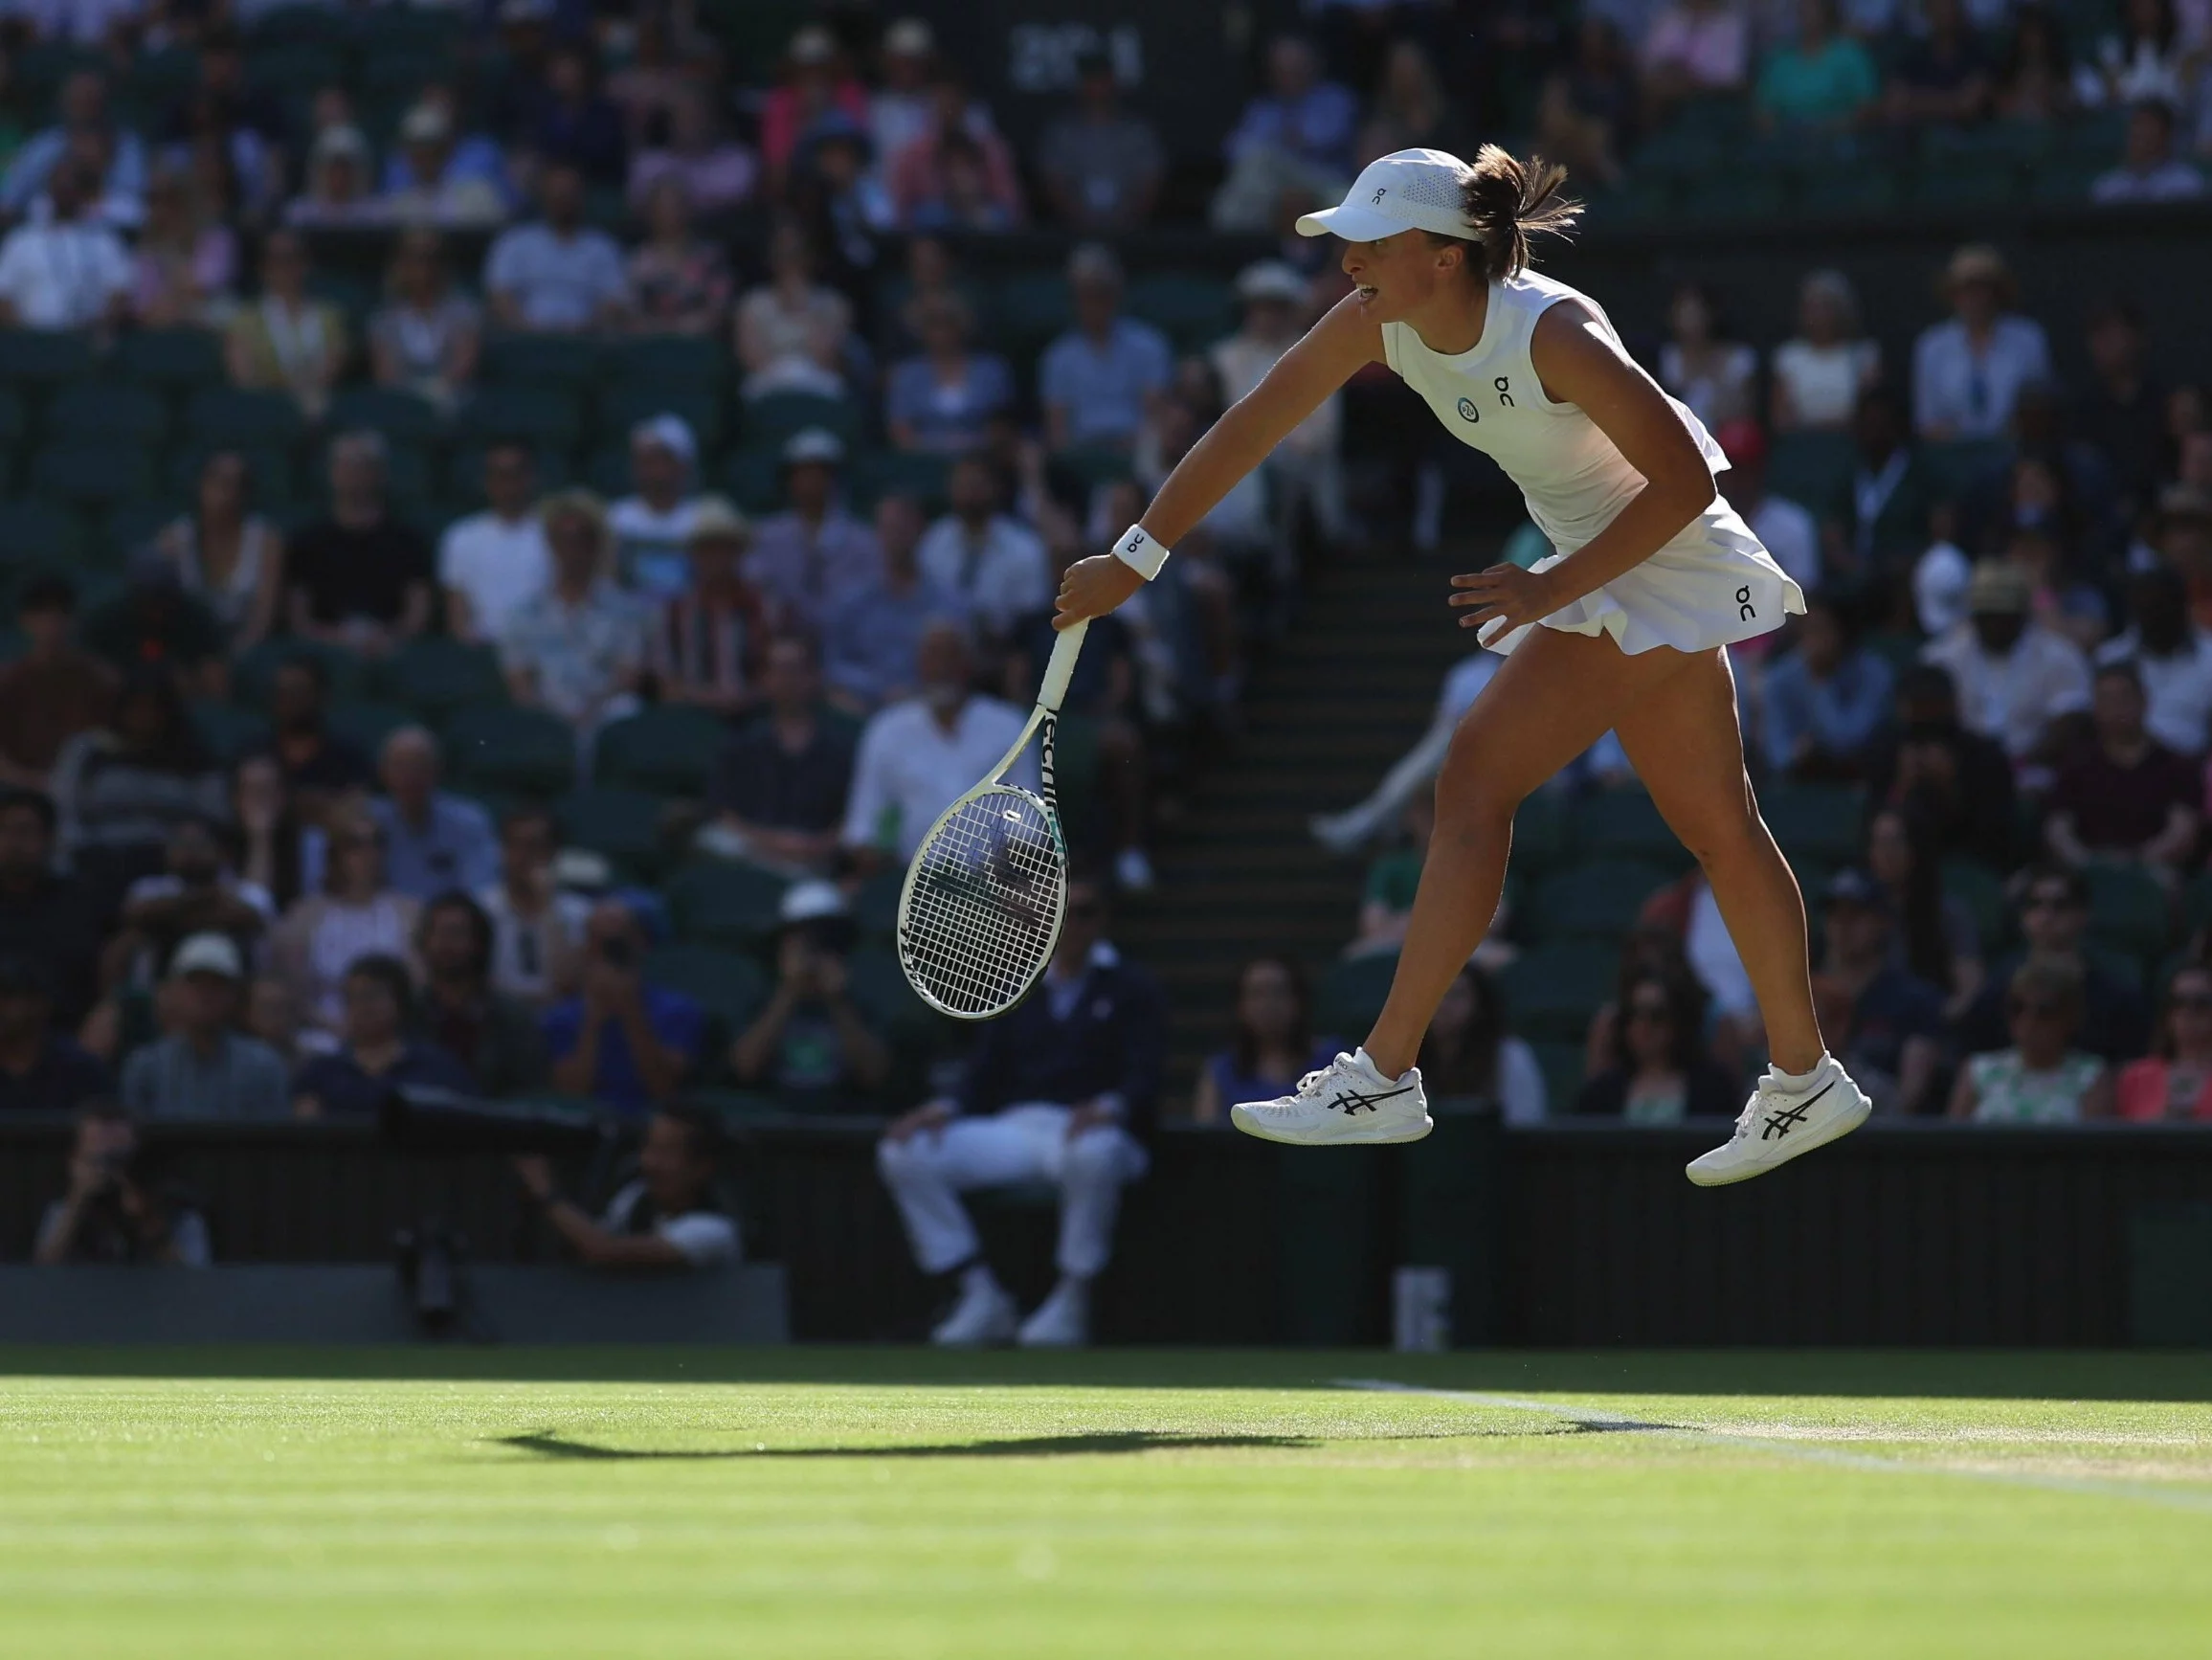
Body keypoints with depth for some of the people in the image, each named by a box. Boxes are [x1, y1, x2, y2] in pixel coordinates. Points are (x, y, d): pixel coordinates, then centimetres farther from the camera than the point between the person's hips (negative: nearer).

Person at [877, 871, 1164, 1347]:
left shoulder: (1132, 989, 9)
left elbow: (1144, 1076, -6)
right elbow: (984, 1079, 16)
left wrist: (1110, 1107, -29)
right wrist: (946, 1109, -6)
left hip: (1094, 1129, -5)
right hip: (1015, 1128, 5)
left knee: (1092, 1155, -43)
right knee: (903, 1154, -15)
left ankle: (1072, 1302, -27)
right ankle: (982, 1298, -13)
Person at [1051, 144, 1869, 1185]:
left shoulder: (1552, 336, -29)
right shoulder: (1373, 323, -9)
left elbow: (1686, 480, -25)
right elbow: (1245, 433, -4)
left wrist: (1554, 590, -26)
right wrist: (1133, 559, -7)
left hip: (1659, 557, -9)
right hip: (1599, 569, 9)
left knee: (1476, 779, -15)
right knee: (1716, 828, 15)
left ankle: (1384, 1078, -14)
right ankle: (1805, 1080, 25)